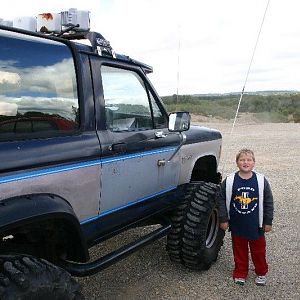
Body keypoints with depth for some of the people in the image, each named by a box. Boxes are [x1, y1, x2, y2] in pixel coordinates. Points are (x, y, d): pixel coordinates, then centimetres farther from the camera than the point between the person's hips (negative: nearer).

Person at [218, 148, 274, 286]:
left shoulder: (261, 180, -9)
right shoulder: (229, 181, -10)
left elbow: (268, 202, -2)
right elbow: (222, 200, -2)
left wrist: (268, 222, 1)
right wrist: (223, 219, -1)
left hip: (256, 225, 0)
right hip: (237, 225, 0)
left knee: (258, 250, 16)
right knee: (239, 250, 15)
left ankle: (261, 272, 38)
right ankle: (240, 273, 35)